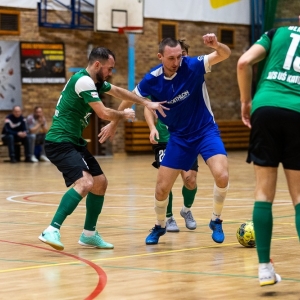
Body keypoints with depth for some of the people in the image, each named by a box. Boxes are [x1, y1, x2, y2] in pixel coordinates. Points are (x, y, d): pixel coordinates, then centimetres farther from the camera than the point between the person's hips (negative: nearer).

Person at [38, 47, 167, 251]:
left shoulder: (96, 81, 13)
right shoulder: (84, 81, -17)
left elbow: (118, 91, 29)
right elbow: (104, 113, -17)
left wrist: (147, 103, 26)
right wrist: (124, 115, 2)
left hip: (74, 142, 11)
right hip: (60, 142, -11)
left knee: (100, 183, 16)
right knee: (85, 183, -28)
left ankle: (89, 234, 26)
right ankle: (52, 231, -31)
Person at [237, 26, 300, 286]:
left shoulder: (277, 32, 18)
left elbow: (244, 62, 3)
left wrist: (246, 102, 11)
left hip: (265, 109, 1)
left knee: (264, 191, 7)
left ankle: (265, 267, 2)